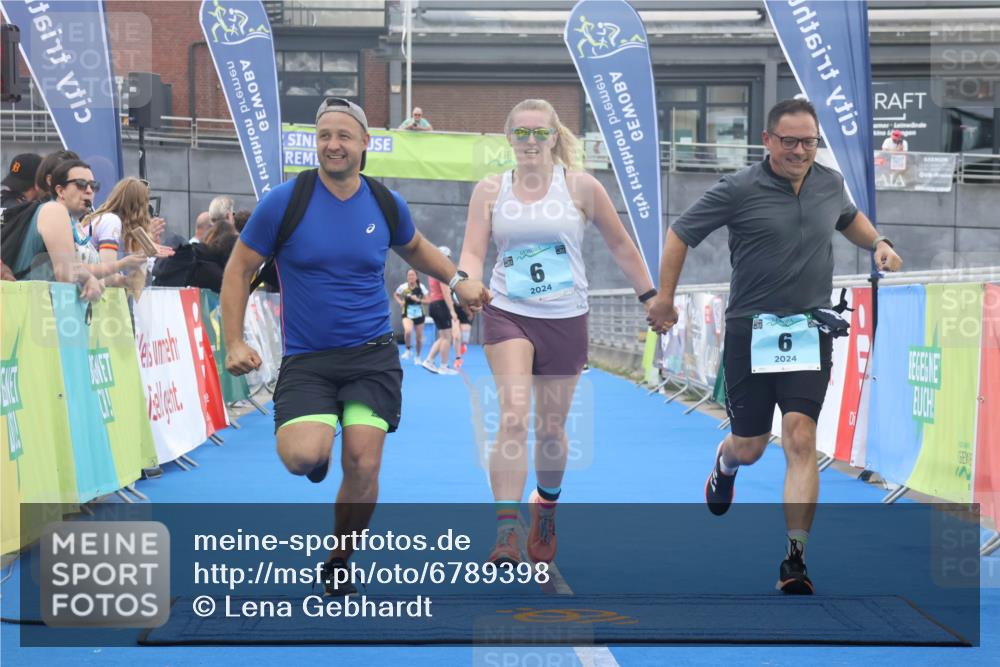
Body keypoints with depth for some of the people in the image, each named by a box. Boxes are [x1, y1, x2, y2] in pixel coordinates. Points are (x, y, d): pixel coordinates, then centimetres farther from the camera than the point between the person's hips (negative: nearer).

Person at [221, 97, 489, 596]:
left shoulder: (386, 204, 3)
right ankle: (317, 451, 17)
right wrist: (234, 343, -7)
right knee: (303, 456, -24)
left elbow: (414, 248, 27)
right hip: (305, 359, -2)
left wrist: (457, 279, 11)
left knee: (363, 465, -8)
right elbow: (238, 270, 2)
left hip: (372, 354, 2)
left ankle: (337, 566, 17)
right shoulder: (283, 202, -6)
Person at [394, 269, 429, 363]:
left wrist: (418, 300, -19)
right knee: (408, 331, -30)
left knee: (419, 337, 9)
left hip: (419, 314, 2)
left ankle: (417, 357, 31)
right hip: (407, 314, -2)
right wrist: (400, 302, -5)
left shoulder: (421, 287, -5)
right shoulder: (403, 287, -6)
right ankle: (407, 350, -7)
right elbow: (395, 295, 14)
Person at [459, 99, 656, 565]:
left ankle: (546, 509, 39)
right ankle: (505, 531, -21)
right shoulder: (491, 190, 2)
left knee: (551, 428, 10)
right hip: (507, 316, 0)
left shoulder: (580, 187, -2)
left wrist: (650, 296, 7)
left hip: (565, 320, 0)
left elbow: (619, 244, 7)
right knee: (514, 419, -19)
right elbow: (473, 251, -4)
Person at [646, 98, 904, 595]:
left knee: (801, 440, -13)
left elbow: (848, 218, 29)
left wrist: (879, 245, 11)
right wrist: (664, 299, -3)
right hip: (750, 330, -2)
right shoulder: (739, 190, -8)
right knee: (749, 448, 10)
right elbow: (680, 234, 0)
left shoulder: (830, 183, 6)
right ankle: (725, 464, 51)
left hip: (810, 331, 2)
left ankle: (795, 561, -11)